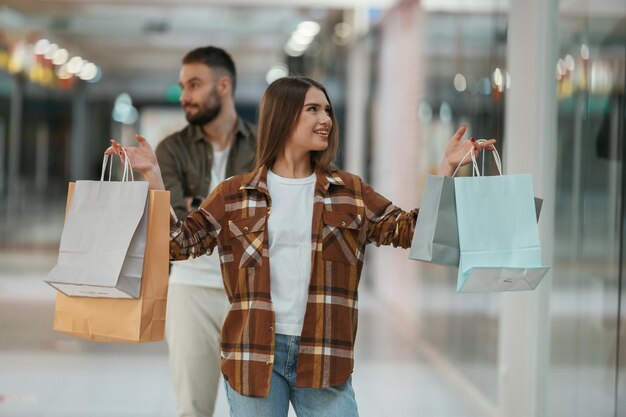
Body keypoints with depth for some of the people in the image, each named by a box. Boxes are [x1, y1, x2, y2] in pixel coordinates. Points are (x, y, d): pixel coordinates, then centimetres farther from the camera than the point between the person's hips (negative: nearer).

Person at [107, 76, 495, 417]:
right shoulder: (235, 194, 6)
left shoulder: (350, 193, 9)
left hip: (324, 356, 1)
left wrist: (447, 168, -2)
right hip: (253, 353, 0)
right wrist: (152, 175, -4)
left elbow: (410, 230, 6)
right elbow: (178, 242, 4)